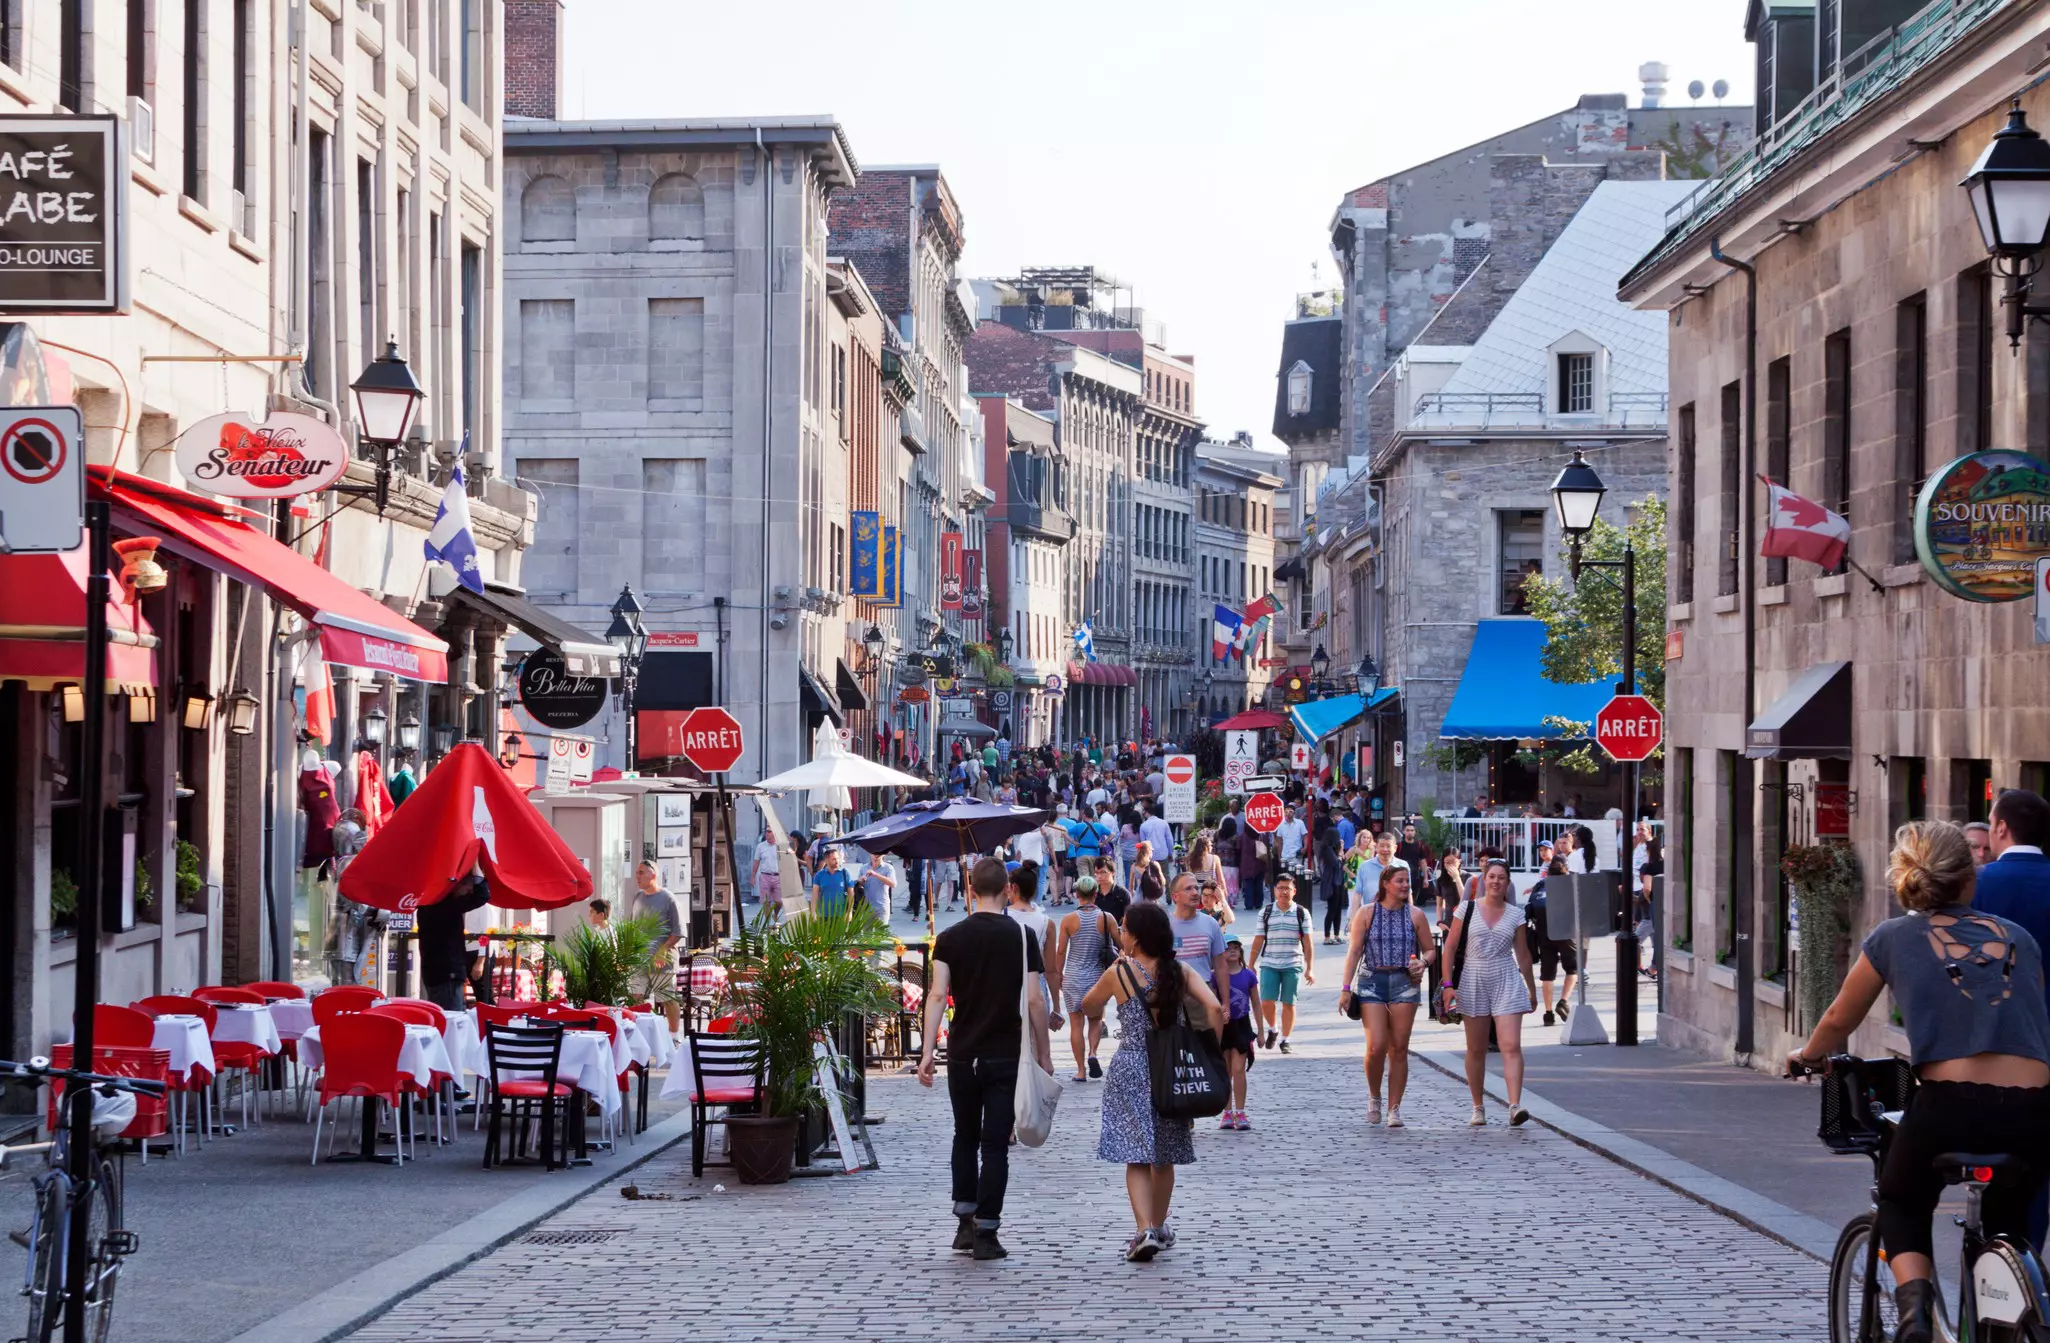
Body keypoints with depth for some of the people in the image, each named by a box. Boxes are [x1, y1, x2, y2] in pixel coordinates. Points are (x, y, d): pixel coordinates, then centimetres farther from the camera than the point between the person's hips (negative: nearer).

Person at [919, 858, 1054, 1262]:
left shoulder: (950, 938, 0)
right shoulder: (1021, 937, -4)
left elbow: (937, 995, -8)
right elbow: (1034, 1001, -6)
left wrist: (927, 1051, -9)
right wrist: (1044, 1054, 3)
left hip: (962, 1056, 2)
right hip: (1006, 1057, -2)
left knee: (965, 1138, 19)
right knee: (995, 1145, 1)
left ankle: (965, 1222, 18)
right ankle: (986, 1233, -2)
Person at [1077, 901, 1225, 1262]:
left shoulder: (1120, 973, -7)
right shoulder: (1180, 972, 0)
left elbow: (1088, 1005, 9)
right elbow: (1213, 1007, -14)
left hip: (1130, 1069, -3)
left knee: (1136, 1155, -3)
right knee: (1164, 1156, 18)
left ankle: (1145, 1230, -20)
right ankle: (1159, 1229, 29)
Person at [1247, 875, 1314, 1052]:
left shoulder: (1301, 913, 2)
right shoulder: (1265, 913, 6)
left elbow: (1307, 943, 2)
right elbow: (1258, 942, 8)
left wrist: (1309, 969, -3)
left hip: (1293, 965, -1)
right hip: (1269, 964, 1)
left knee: (1289, 1003, 2)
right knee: (1266, 1001, -8)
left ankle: (1284, 1040, 14)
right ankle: (1272, 1029, 19)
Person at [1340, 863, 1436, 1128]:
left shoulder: (1415, 915, 6)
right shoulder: (1367, 913, 3)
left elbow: (1430, 950, 12)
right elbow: (1354, 951, 2)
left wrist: (1422, 962, -11)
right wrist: (1346, 988, -4)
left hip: (1404, 983, 1)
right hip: (1371, 982, -1)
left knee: (1399, 1049, 0)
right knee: (1376, 1046, -11)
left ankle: (1394, 1108, 7)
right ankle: (1374, 1096, 14)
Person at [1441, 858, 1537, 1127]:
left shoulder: (1515, 914, 4)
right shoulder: (1468, 909, 0)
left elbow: (1523, 954, 12)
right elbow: (1450, 947, 1)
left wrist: (1531, 988, 16)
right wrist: (1448, 983, -6)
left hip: (1506, 983, 0)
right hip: (1473, 983, 0)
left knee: (1512, 1046, -13)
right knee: (1476, 1049, 9)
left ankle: (1515, 1106, -21)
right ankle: (1478, 1107, 21)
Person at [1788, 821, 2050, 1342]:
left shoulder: (1892, 938, 10)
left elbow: (1838, 1022, 22)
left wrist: (1805, 1055, 43)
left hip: (1951, 1104, -2)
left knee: (1902, 1207, 24)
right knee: (2008, 1217, 31)